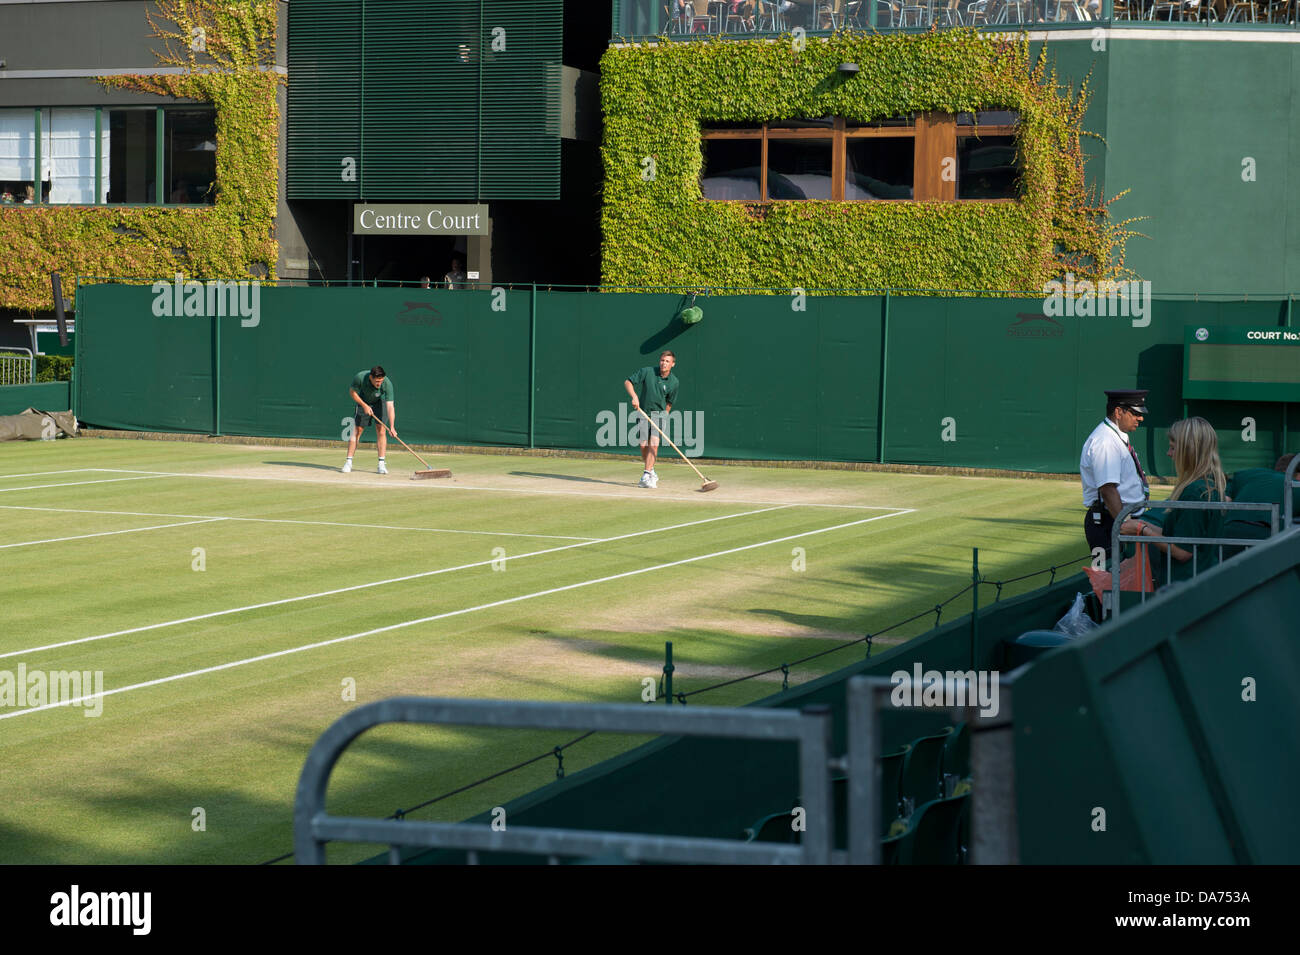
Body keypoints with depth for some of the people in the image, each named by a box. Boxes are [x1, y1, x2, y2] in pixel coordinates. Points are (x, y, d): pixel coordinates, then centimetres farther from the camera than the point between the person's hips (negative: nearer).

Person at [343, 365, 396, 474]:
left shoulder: (387, 384, -36)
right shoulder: (360, 377, -33)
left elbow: (390, 406, -39)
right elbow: (352, 391, -12)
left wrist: (392, 426, -48)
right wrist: (364, 406, -20)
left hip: (380, 402, -1)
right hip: (363, 402, 1)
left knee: (381, 429, -14)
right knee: (357, 430, -5)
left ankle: (381, 464, -11)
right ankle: (348, 462, 2)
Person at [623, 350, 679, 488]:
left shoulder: (673, 382, -3)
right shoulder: (647, 371, -9)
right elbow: (627, 381, -4)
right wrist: (634, 396, -19)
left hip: (659, 414, 0)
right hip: (643, 413, 0)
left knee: (654, 443, -18)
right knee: (644, 446, 2)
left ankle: (646, 476, -18)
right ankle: (651, 472, 26)